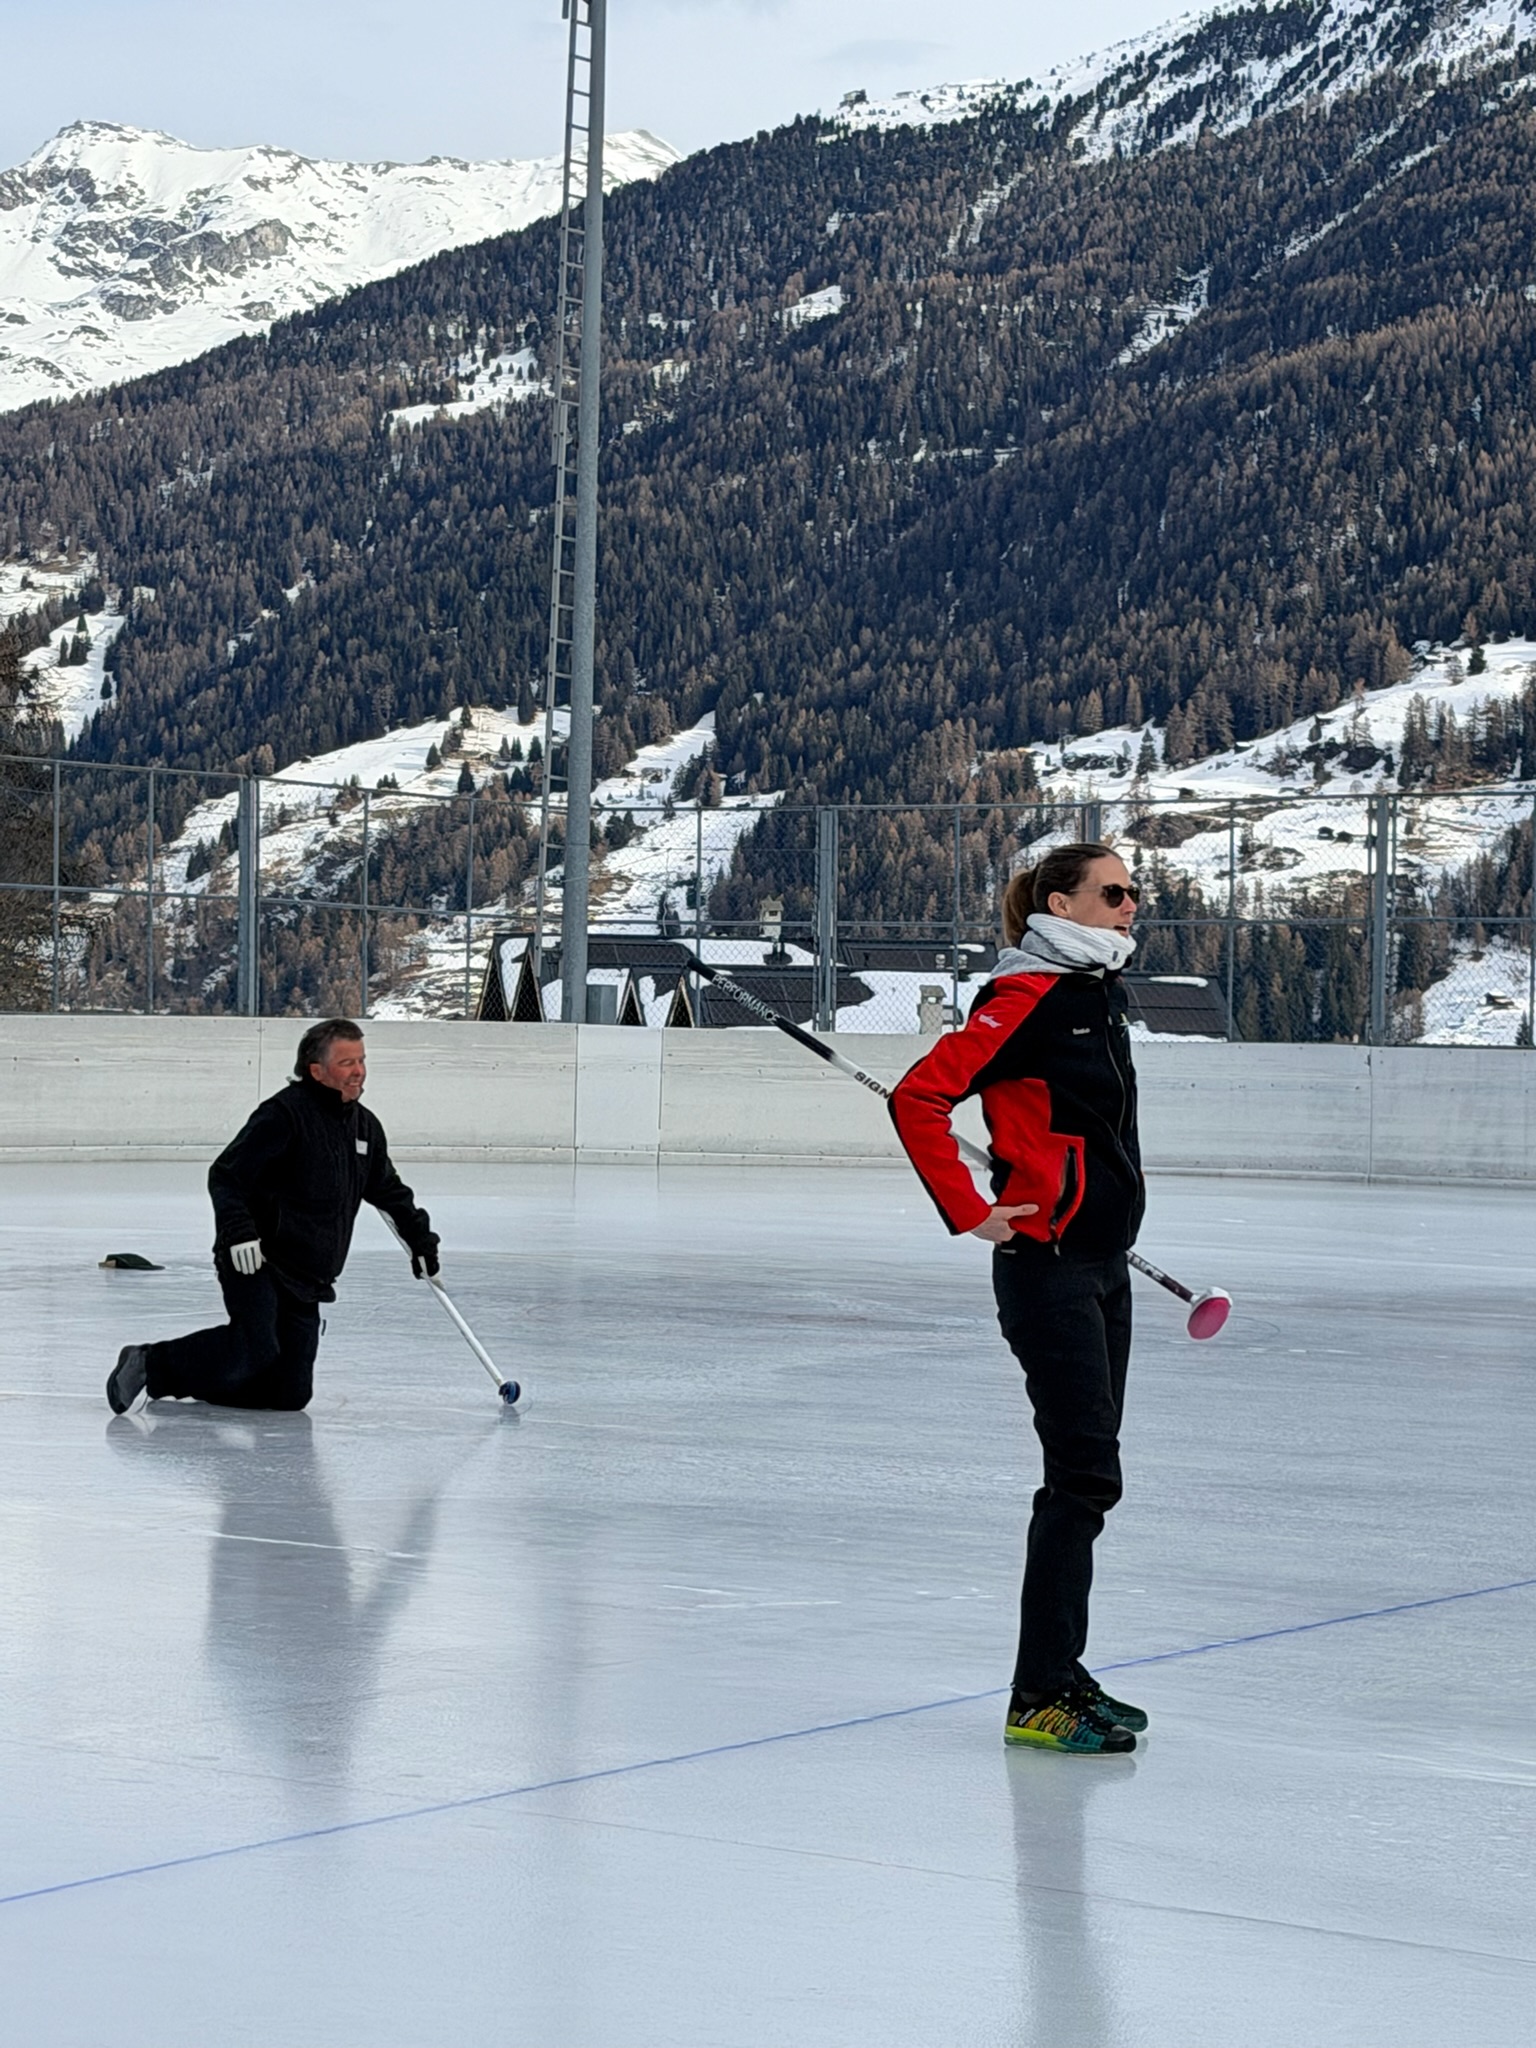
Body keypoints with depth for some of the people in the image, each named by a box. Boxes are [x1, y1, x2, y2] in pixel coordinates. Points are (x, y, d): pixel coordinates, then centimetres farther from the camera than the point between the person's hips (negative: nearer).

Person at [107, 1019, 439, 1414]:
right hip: (255, 1263, -8)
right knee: (257, 1350, -27)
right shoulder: (284, 1114, -12)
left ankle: (179, 1382, 20)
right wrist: (238, 1230, -27)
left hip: (307, 1282, 8)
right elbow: (225, 1175, -14)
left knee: (290, 1393, 3)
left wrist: (419, 1235, 22)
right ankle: (150, 1363, -6)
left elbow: (388, 1190, 29)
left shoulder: (365, 1126, 12)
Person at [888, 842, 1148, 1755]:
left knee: (1086, 1471, 13)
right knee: (1086, 1473, -10)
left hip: (1102, 1263, 9)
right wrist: (973, 1213, -17)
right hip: (1048, 1264, -9)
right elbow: (917, 1098, -21)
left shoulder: (1099, 995, 13)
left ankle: (1059, 1671, 22)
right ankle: (1039, 1698, -5)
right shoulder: (1028, 998, -15)